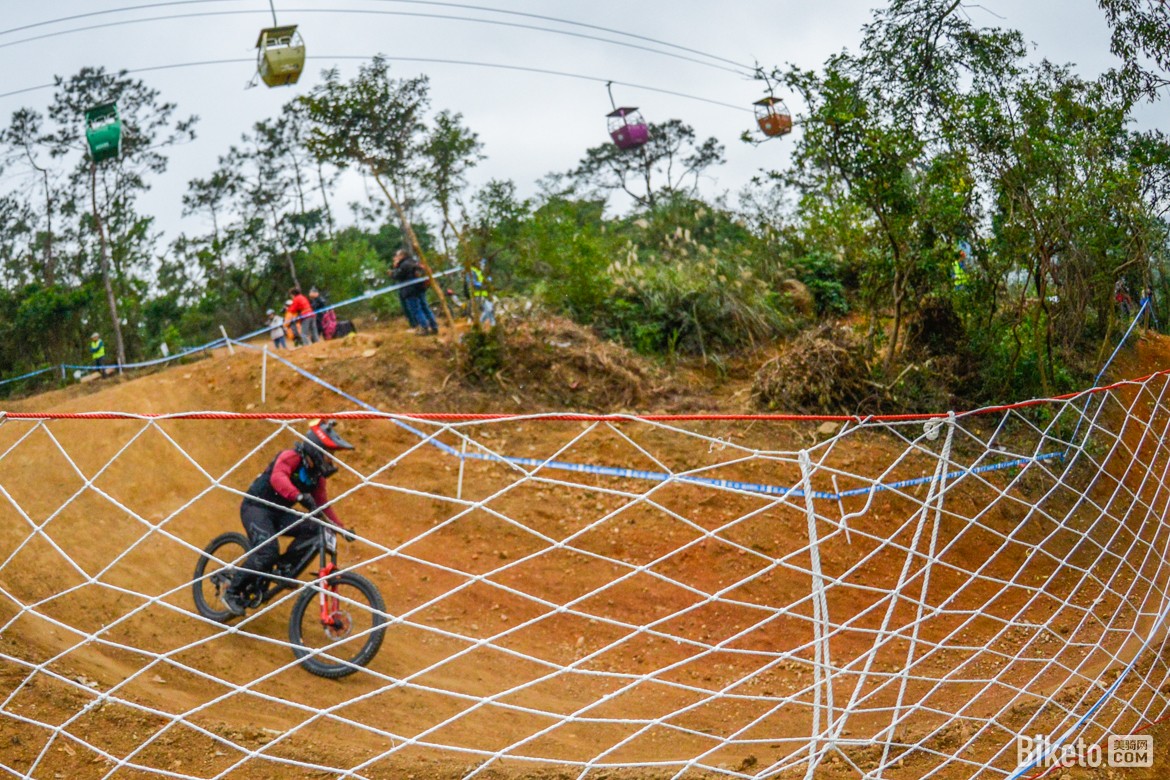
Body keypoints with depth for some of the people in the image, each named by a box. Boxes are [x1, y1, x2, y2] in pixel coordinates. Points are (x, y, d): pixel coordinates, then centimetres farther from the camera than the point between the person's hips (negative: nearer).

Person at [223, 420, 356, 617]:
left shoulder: (317, 474, 7)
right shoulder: (291, 457, -17)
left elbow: (323, 505, 11)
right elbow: (278, 478, -38)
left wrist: (341, 528, 0)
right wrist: (299, 495, -54)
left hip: (278, 513, 7)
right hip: (256, 507, -7)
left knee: (314, 528, -17)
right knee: (268, 551, -27)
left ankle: (284, 564, -3)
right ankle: (232, 592, -11)